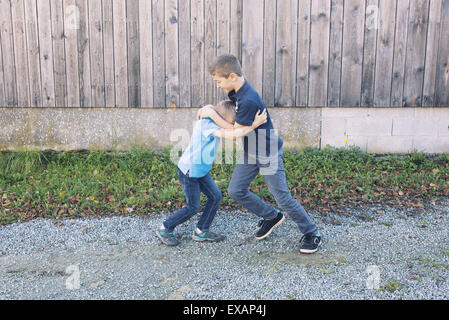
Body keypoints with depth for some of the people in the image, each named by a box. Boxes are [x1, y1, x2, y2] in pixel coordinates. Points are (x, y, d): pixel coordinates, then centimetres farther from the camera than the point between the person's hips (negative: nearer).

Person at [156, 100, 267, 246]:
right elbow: (230, 135, -40)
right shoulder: (207, 123, -28)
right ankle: (164, 229, 19)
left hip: (200, 170, 9)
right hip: (189, 170, -9)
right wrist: (254, 125, -36)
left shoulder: (211, 121, 0)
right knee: (192, 208, 1)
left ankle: (201, 231, 18)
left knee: (215, 197, 7)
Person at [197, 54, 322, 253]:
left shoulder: (249, 100, -30)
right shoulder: (236, 92, -1)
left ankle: (312, 234, 17)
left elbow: (235, 132, -22)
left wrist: (213, 115, -14)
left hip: (268, 154, -9)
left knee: (282, 198, -3)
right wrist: (211, 108, 2)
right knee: (235, 191, 7)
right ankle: (272, 217, 26)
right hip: (251, 152, 9)